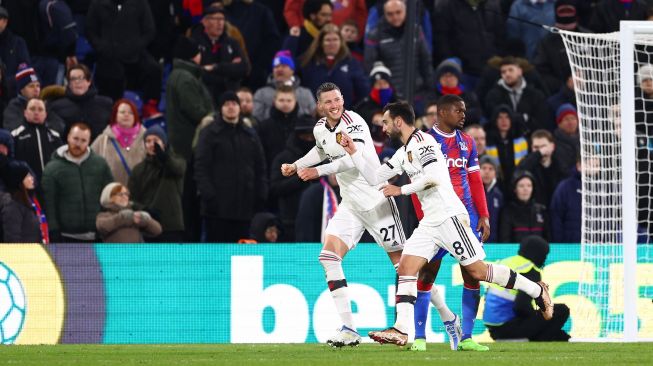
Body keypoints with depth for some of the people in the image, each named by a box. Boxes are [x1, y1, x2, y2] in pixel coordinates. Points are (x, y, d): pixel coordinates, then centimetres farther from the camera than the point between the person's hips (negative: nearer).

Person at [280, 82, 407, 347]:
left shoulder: (353, 122, -16)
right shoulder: (320, 129, 7)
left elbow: (356, 157, -29)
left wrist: (319, 171, -28)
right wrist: (296, 166, 22)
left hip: (375, 199, -7)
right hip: (350, 204, 7)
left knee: (400, 259, -4)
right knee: (328, 256, -8)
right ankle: (349, 330, -8)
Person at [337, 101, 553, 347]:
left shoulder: (422, 141, -9)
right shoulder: (403, 153, 19)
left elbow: (434, 177, -20)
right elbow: (374, 177, 25)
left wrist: (401, 190, -12)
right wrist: (353, 152, 18)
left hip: (449, 216, -9)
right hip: (430, 223, 9)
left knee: (478, 271, -8)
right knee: (405, 268, -6)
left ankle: (537, 291, 6)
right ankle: (401, 330, -15)